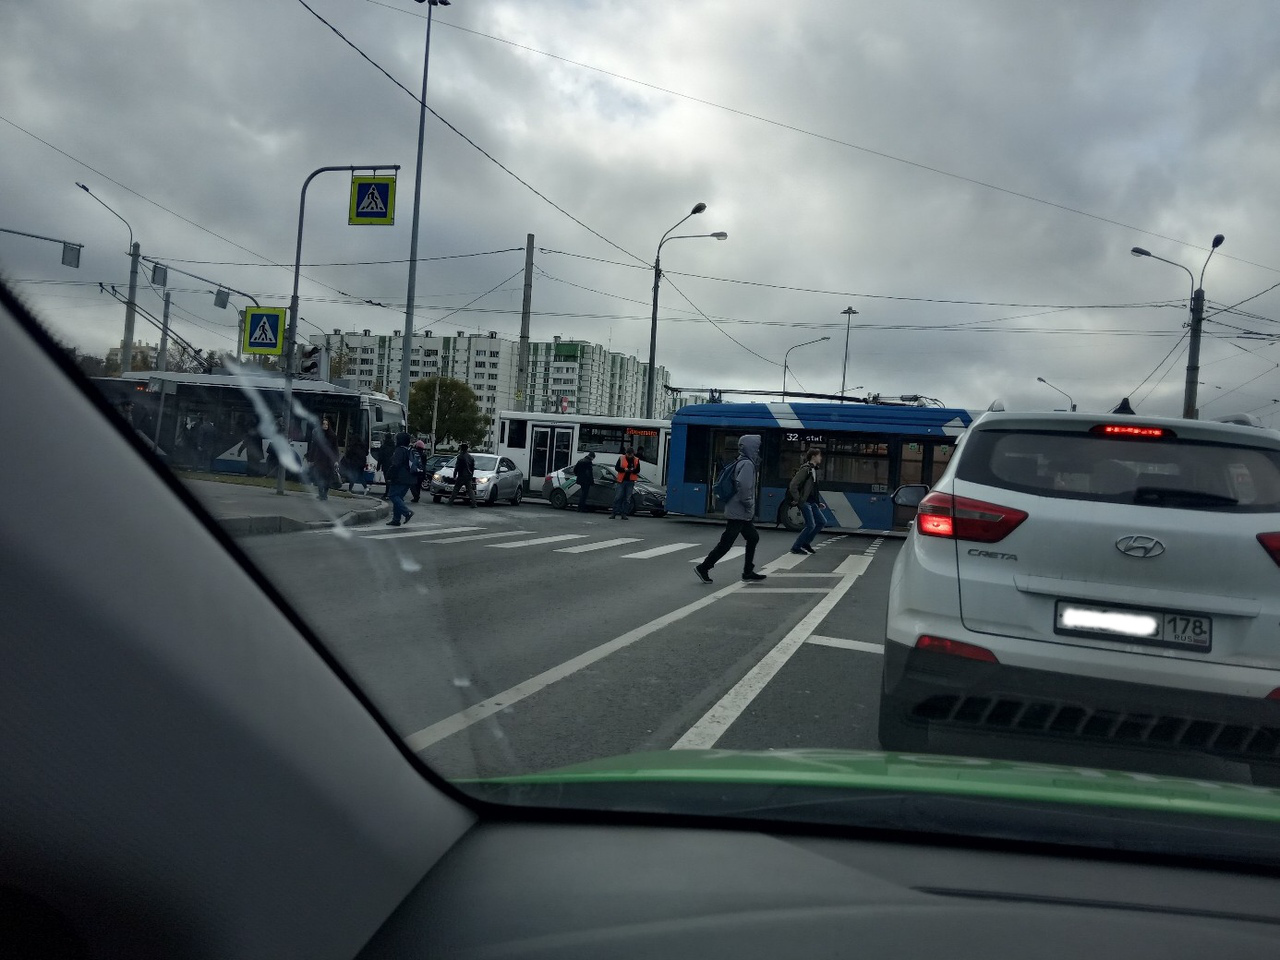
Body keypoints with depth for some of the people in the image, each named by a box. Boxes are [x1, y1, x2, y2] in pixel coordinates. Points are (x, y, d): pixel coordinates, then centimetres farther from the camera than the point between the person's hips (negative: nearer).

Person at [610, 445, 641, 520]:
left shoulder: (636, 460, 5)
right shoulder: (621, 458, 2)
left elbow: (638, 470, 5)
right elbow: (616, 467, 1)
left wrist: (633, 470, -17)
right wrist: (624, 469, -15)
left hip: (630, 481, 1)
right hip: (621, 480, -1)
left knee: (627, 499, 2)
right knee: (618, 497, -3)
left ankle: (623, 514, 7)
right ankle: (614, 513, 2)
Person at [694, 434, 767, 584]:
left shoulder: (741, 462, 14)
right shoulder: (747, 464, -15)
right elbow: (743, 485, -28)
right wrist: (748, 504, -17)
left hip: (740, 513, 10)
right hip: (739, 513, -10)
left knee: (753, 538, 15)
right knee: (726, 543, -5)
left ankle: (748, 573, 18)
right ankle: (703, 568, 1)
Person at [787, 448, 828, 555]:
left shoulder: (814, 470, 15)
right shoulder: (806, 469, -15)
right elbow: (793, 485, -20)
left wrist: (819, 502, 18)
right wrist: (797, 500, -17)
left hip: (812, 502, 9)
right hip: (805, 502, -9)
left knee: (821, 523, 8)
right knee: (811, 525, -11)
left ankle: (805, 543, 19)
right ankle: (796, 547, 0)